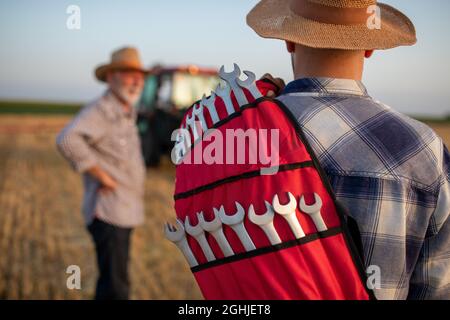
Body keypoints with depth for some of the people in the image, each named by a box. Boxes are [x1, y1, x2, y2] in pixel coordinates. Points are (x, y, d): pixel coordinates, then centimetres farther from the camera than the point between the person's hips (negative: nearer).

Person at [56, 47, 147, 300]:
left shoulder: (127, 113, 13)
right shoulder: (100, 111, -16)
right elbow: (68, 139, -33)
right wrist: (102, 176, -25)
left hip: (123, 212, 9)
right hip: (109, 213, -9)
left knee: (111, 282, 21)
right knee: (116, 288, -9)